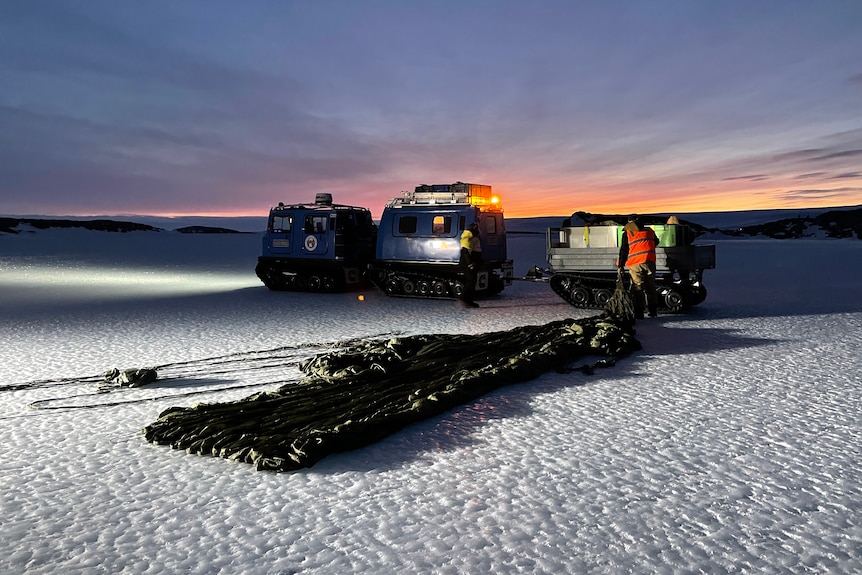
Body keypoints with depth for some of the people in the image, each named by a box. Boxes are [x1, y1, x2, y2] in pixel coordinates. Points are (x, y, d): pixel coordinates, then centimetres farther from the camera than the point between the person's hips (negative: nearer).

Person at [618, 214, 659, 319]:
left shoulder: (627, 233, 7)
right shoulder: (649, 231, 15)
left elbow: (623, 250, 5)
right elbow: (656, 243, 32)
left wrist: (620, 266, 8)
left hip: (634, 264, -2)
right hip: (649, 261, 2)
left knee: (637, 288, 1)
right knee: (650, 286, 13)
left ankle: (639, 313, -2)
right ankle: (653, 310, 16)